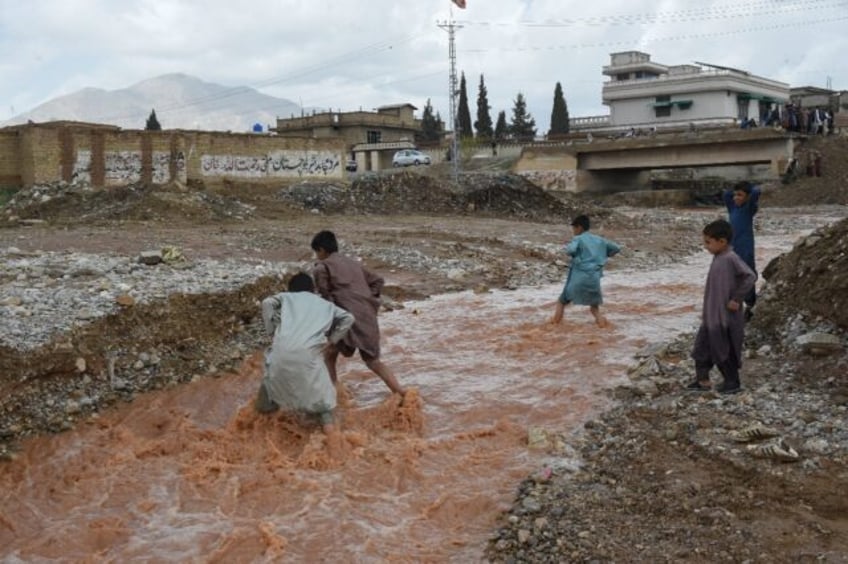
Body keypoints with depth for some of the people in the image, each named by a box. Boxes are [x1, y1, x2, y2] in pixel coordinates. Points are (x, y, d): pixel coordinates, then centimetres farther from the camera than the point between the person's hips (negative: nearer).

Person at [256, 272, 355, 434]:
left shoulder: (286, 296, 25)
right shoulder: (325, 304, 28)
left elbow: (267, 303, 5)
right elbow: (348, 318, 17)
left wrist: (272, 332, 11)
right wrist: (331, 340, 18)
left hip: (282, 348, 1)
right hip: (309, 352, -1)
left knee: (274, 374, 32)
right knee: (318, 384, 21)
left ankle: (265, 404, 46)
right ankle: (327, 419, 12)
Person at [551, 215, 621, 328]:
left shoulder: (578, 239, -1)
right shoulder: (599, 240, 15)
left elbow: (571, 250, -20)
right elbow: (616, 248, 21)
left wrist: (567, 248, 2)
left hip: (578, 278, -4)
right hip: (594, 279, 4)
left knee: (562, 301, 12)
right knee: (594, 306, 20)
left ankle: (555, 325, 4)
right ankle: (600, 319, -6)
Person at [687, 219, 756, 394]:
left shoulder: (731, 259, -21)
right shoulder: (718, 258, 7)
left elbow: (750, 277, -29)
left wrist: (736, 299, -22)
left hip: (726, 318, -9)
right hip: (711, 316, 9)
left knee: (725, 351, 6)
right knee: (702, 347, 13)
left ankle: (733, 382, 22)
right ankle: (702, 380, 22)